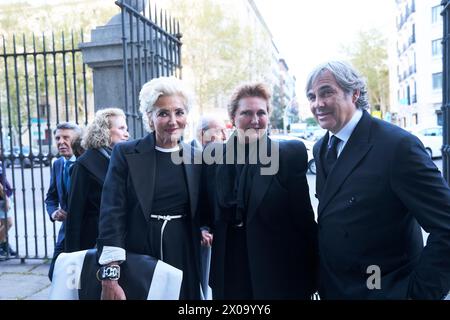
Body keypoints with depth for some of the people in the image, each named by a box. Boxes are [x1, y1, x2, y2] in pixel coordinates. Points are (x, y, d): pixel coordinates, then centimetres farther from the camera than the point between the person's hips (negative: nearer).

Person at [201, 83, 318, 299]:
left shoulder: (291, 154, -8)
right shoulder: (213, 155, 1)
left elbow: (303, 217, -7)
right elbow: (207, 215, 10)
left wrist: (311, 271, -4)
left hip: (281, 275, -2)